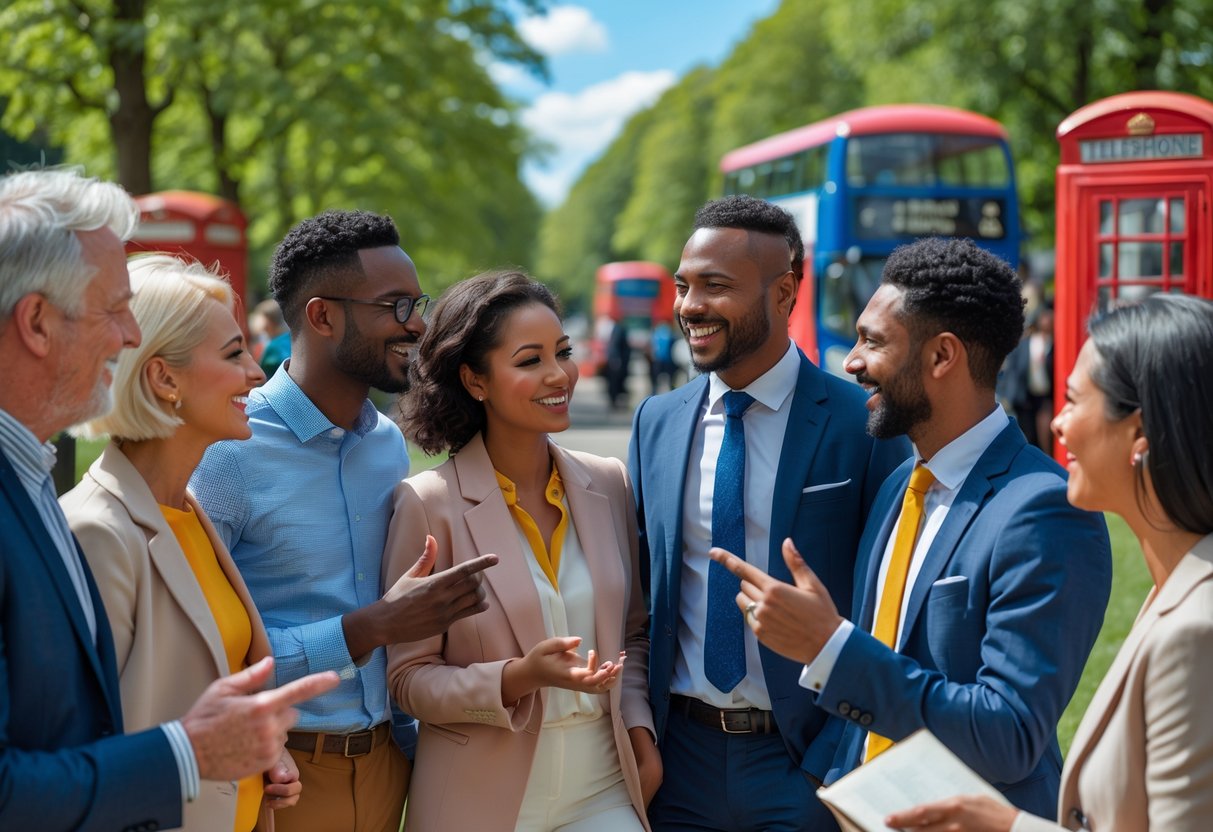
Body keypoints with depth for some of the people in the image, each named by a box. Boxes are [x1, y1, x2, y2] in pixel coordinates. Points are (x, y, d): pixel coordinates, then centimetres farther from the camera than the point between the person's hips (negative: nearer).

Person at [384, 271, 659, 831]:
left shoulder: (608, 484, 1)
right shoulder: (430, 503, -11)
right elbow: (410, 679, -8)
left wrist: (640, 732, -1)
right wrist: (520, 677, -22)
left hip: (604, 786, 3)